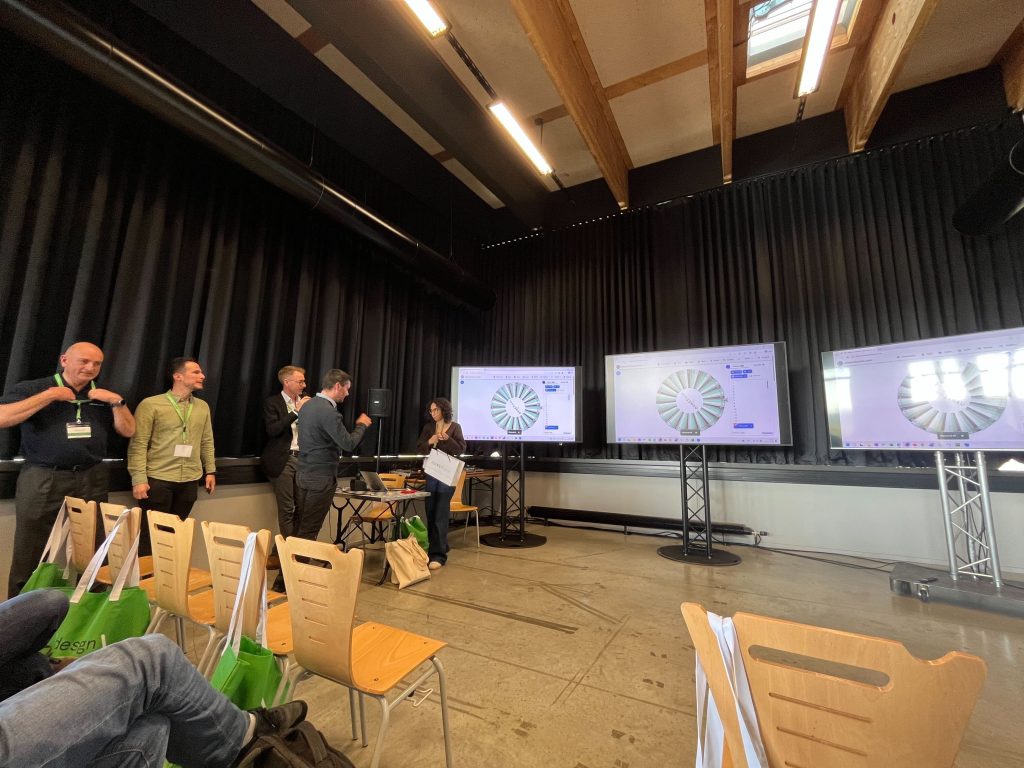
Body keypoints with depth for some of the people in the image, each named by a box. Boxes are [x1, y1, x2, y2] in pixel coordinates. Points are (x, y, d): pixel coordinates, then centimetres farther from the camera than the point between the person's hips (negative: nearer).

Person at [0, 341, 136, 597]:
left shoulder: (103, 396, 10)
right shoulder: (32, 388, 0)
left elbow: (128, 431, 6)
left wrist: (117, 401, -7)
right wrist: (49, 395, -15)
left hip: (91, 482, 3)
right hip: (42, 482, -3)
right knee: (30, 556, 7)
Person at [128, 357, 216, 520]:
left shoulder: (203, 407, 9)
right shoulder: (150, 404, -7)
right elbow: (138, 444, -9)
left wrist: (210, 471, 11)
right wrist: (139, 479, -13)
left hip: (190, 480, 4)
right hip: (157, 479, -4)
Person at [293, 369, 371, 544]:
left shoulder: (308, 405, 8)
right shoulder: (329, 411, -21)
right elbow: (349, 444, -20)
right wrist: (361, 425, -3)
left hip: (302, 473, 9)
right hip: (320, 477, -8)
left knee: (299, 526, 15)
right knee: (309, 530, 3)